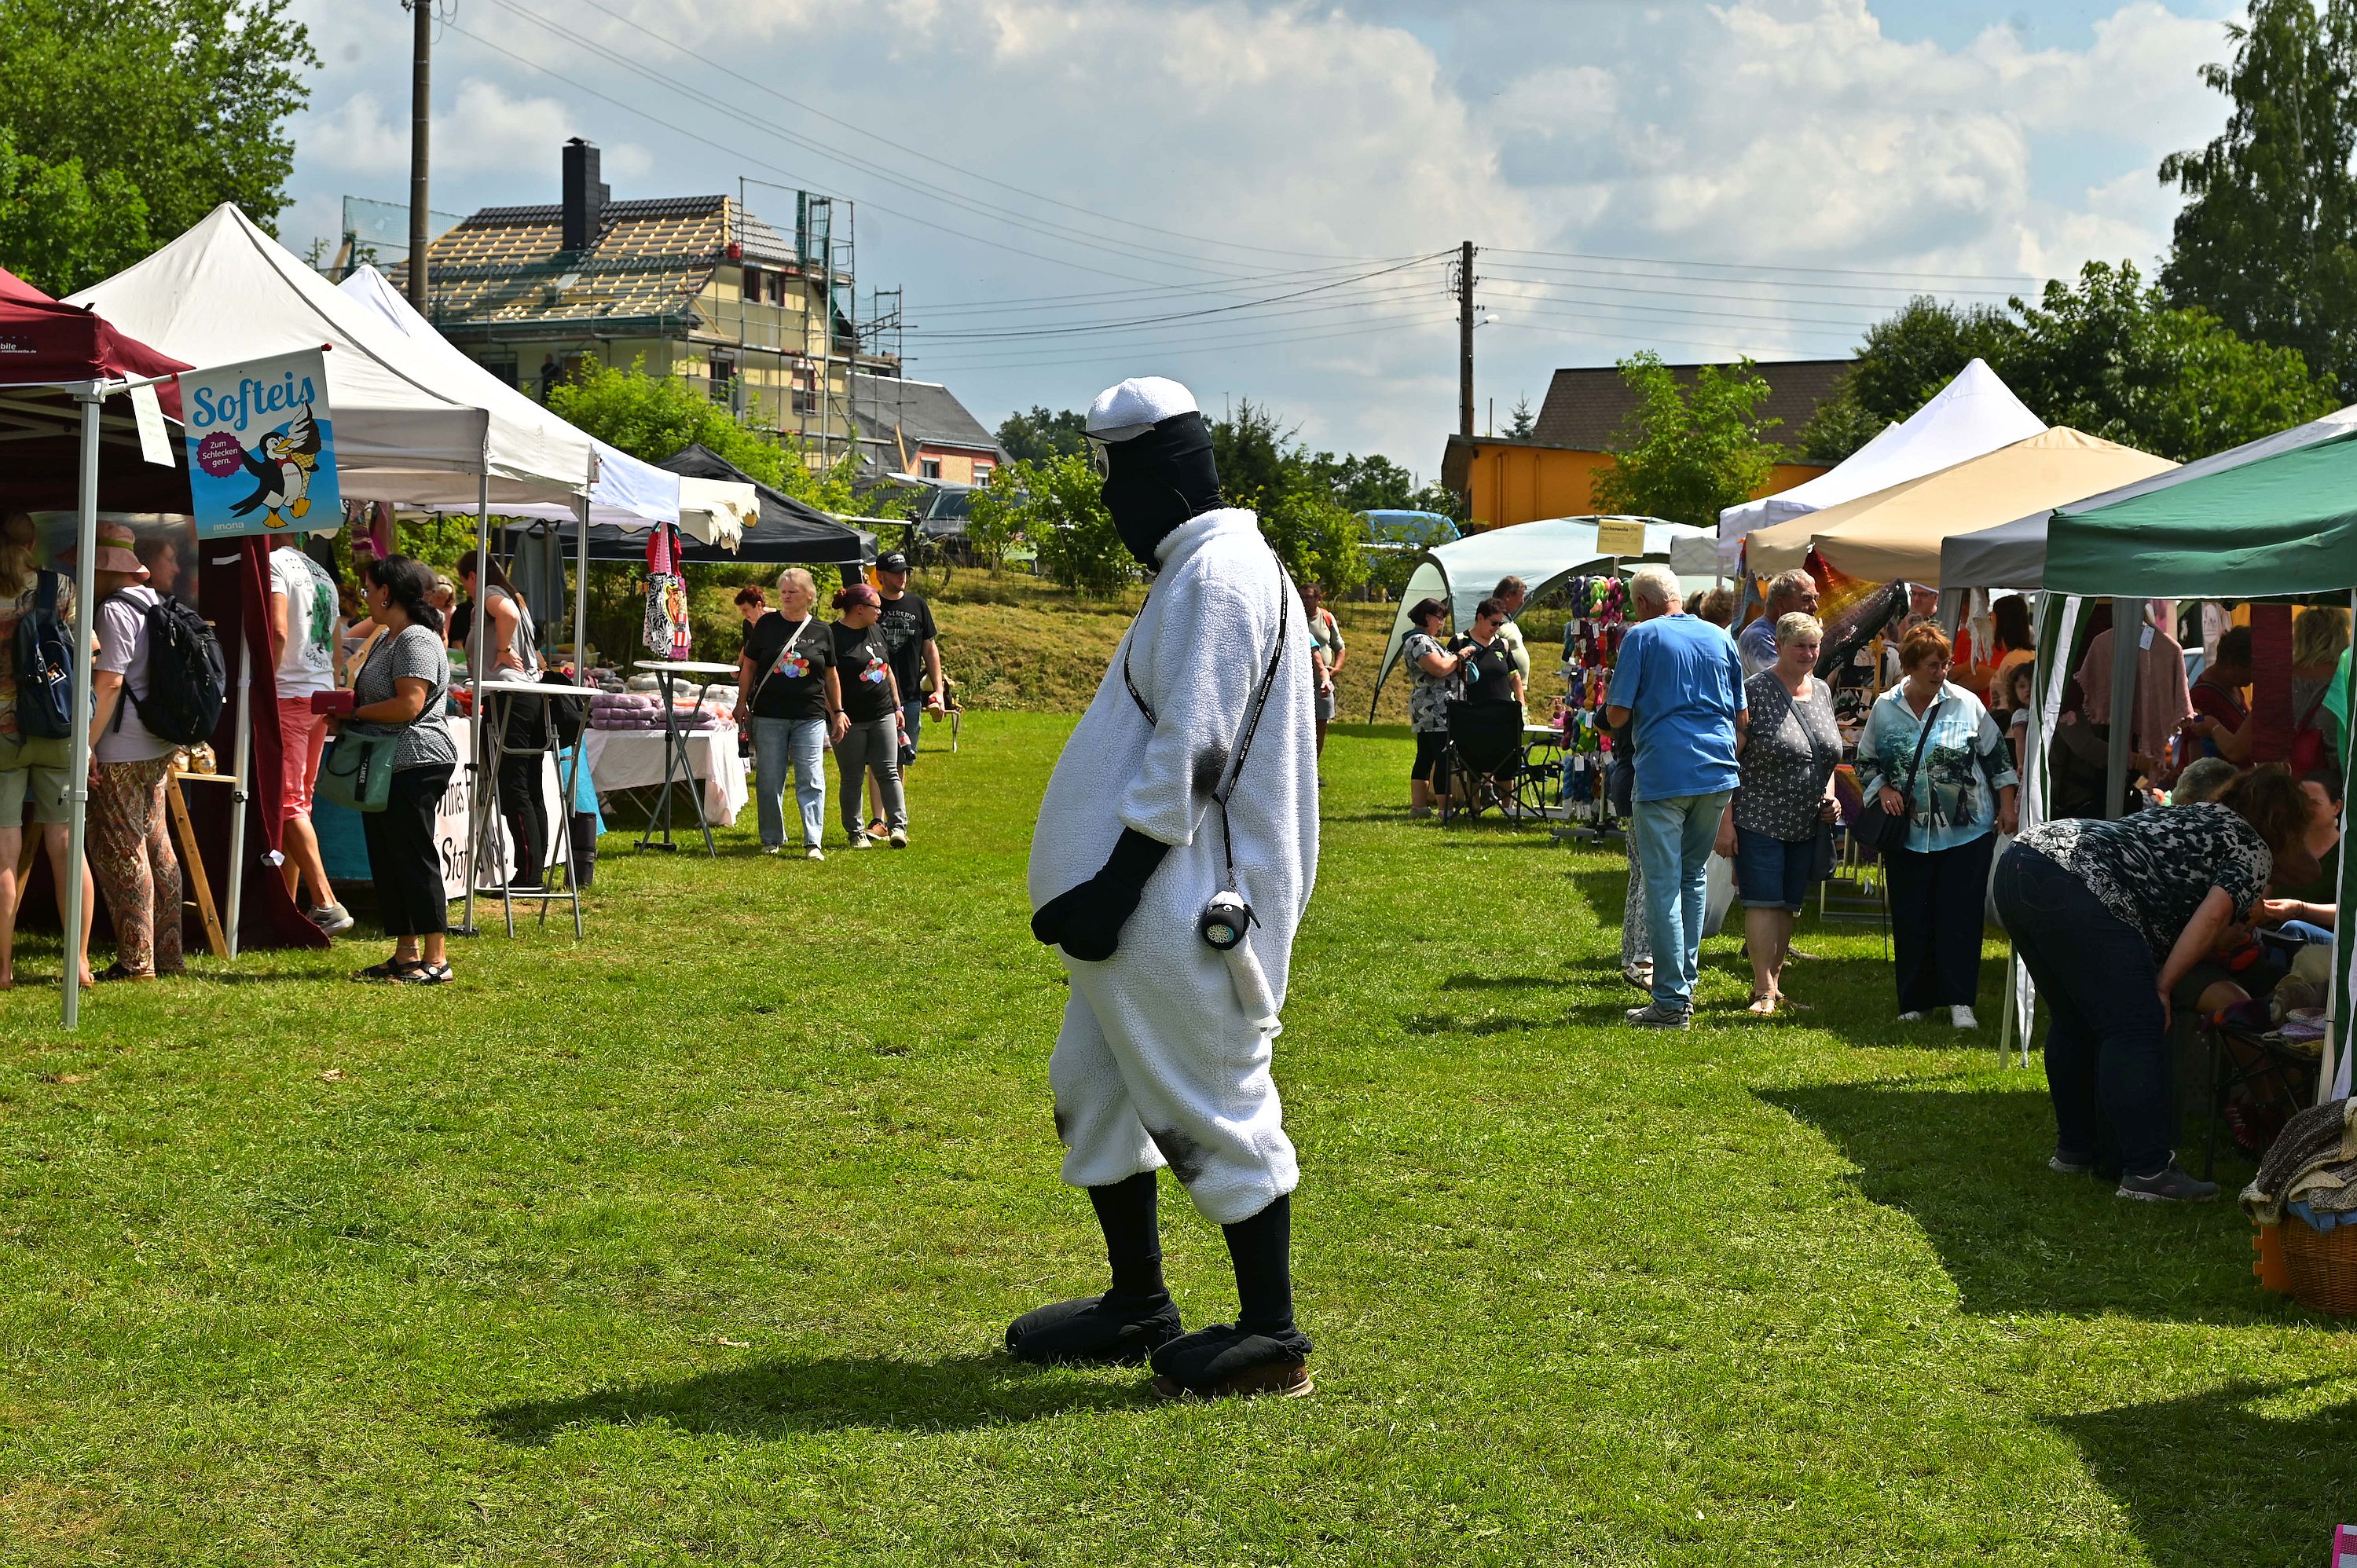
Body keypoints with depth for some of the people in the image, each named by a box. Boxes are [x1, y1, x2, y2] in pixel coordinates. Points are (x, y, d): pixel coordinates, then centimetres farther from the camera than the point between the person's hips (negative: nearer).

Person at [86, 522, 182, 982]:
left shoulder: (116, 610, -14)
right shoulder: (158, 604, 13)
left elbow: (109, 682, -19)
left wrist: (86, 743, -17)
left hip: (122, 752, -9)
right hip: (158, 747, 9)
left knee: (120, 853, -3)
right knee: (155, 848, 13)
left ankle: (135, 960, -2)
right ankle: (167, 954, 16)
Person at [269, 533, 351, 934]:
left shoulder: (275, 563, -8)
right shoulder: (323, 575, 19)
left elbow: (278, 633, -20)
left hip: (288, 694, -9)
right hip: (321, 695, 9)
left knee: (288, 803, -10)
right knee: (299, 803, 13)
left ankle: (326, 904, -18)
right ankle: (288, 905, 15)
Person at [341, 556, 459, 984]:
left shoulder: (417, 641, -15)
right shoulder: (387, 640, 18)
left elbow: (409, 705, -23)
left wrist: (353, 710, -12)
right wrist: (344, 716, 7)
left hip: (415, 766, -11)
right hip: (385, 767, 11)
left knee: (415, 860, -8)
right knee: (386, 861, 12)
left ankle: (436, 959, -5)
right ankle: (406, 954, 18)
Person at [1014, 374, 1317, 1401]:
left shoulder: (1217, 573, -15)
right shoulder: (1194, 570, 18)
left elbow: (1189, 752, -23)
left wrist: (1118, 883, -23)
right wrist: (1101, 889, 21)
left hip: (1180, 908, -11)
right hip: (1143, 908, 11)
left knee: (1213, 1109, -4)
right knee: (1095, 1091, 17)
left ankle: (1272, 1338, 3)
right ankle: (1138, 1309, 28)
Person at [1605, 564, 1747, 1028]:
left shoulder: (1642, 637, -2)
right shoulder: (1720, 638, 13)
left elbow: (1617, 715, -4)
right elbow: (1742, 716, 16)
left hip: (1664, 775, -5)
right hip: (1717, 772, 5)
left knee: (1663, 885, -2)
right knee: (1694, 877, 17)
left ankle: (1671, 1001, -6)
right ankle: (1685, 983, 18)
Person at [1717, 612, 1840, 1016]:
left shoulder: (1822, 691, 11)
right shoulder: (1755, 691, -10)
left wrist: (1829, 795, 5)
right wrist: (1725, 821, -16)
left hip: (1807, 825, 7)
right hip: (1760, 820, -6)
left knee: (1789, 905, 10)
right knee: (1763, 902, -9)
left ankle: (1773, 985, 19)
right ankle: (1764, 992, -7)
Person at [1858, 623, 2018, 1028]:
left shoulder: (1966, 704, -2)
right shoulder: (1884, 709, 2)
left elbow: (1998, 757, 6)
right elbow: (1865, 762, 13)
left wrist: (2006, 806, 2)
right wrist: (1882, 790, -5)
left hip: (1967, 833, -2)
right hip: (1909, 837, 2)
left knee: (1960, 917, -4)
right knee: (1911, 919, 5)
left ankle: (1959, 1002, 0)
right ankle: (1915, 1002, 15)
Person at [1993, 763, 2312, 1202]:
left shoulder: (2196, 814, 35)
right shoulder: (2255, 852, 12)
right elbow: (2211, 916, -4)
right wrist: (2162, 987, -1)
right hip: (2080, 892, -9)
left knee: (2073, 1022, 22)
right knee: (2136, 1030, -4)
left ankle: (2074, 1148, 31)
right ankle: (2147, 1170, -8)